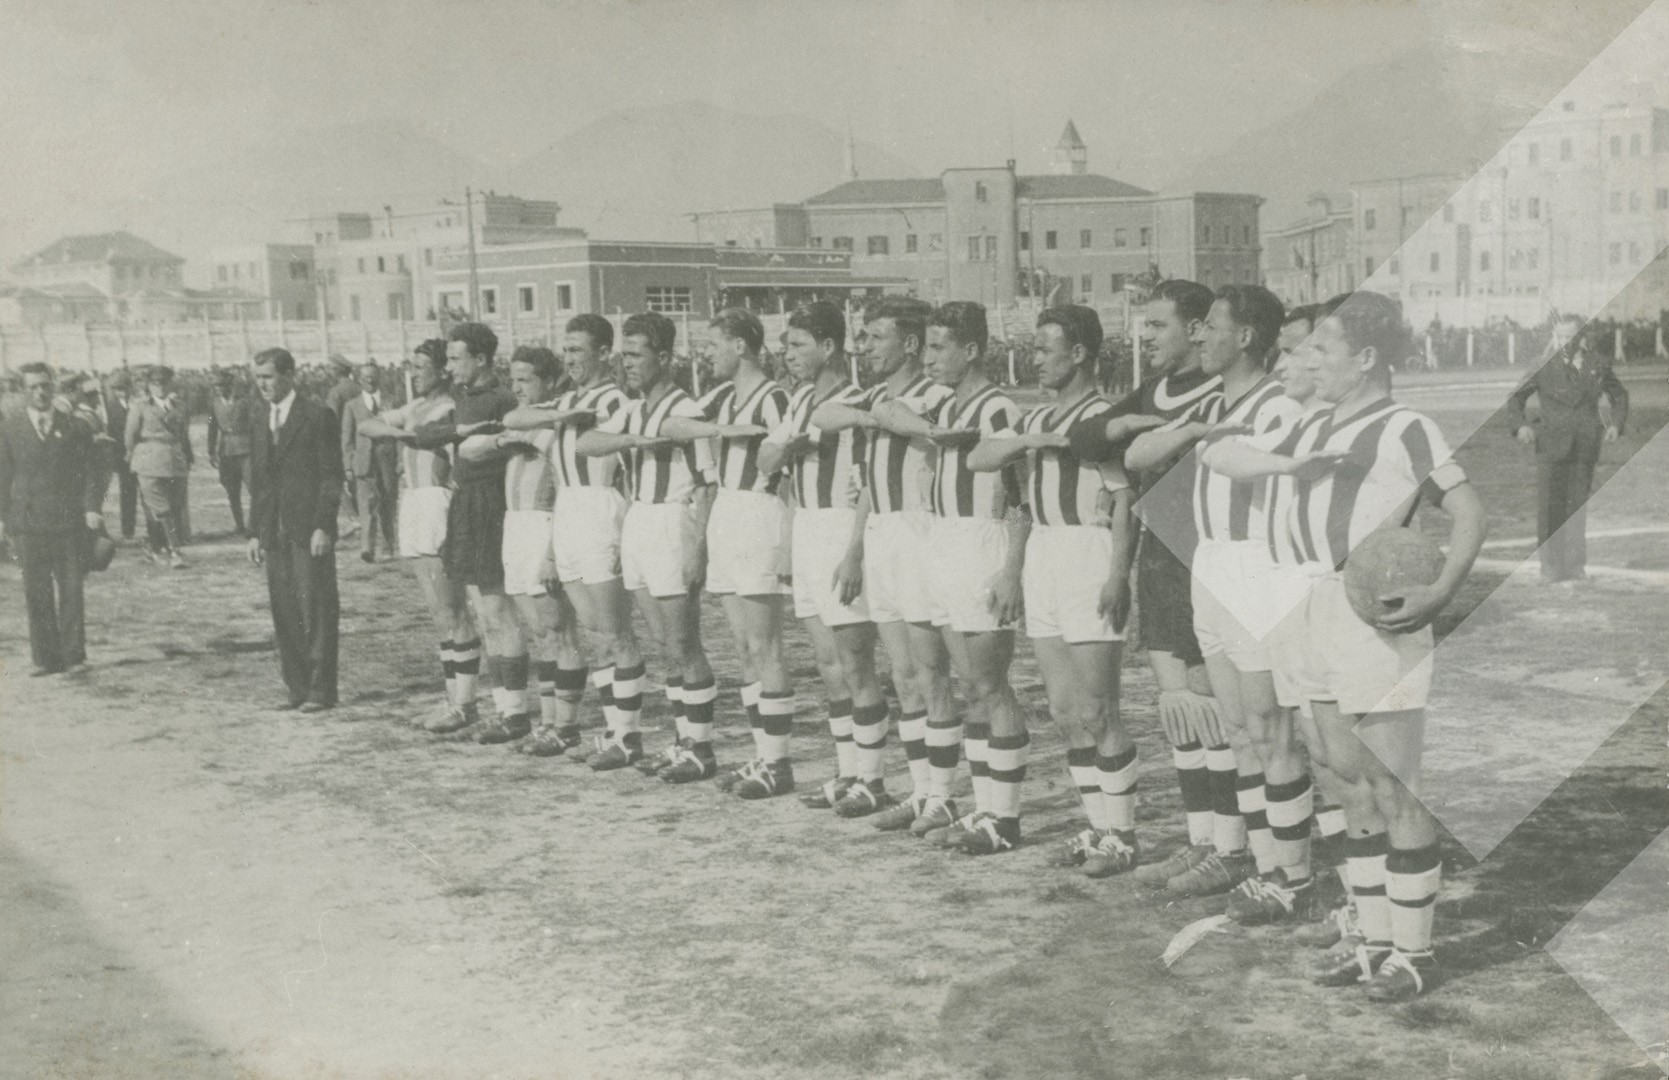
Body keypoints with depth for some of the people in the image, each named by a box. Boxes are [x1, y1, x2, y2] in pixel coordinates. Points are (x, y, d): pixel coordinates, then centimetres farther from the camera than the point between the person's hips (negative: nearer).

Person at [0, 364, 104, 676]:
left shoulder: (76, 427, 7)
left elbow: (89, 472, 5)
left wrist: (92, 508, -8)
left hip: (69, 522, 0)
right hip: (27, 525, 1)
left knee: (71, 591, 0)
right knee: (37, 594, 2)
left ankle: (74, 656, 5)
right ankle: (45, 658, 7)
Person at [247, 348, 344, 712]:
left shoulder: (318, 417, -3)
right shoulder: (261, 426, 16)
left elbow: (332, 476, -7)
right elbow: (259, 484, 19)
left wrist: (323, 527, -14)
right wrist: (255, 532, 12)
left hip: (310, 531, -6)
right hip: (275, 533, 6)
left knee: (316, 611, -4)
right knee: (284, 613, 5)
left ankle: (321, 689, 1)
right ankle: (297, 687, 11)